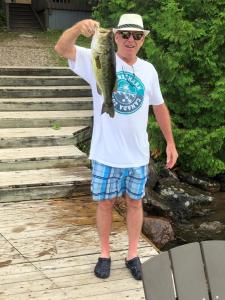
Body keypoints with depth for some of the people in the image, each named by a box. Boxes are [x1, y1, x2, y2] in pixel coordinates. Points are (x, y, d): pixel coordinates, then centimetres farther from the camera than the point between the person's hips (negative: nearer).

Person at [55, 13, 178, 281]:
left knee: (135, 202, 14)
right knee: (105, 203, 10)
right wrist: (78, 27, -43)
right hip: (106, 154, -3)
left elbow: (159, 107, 14)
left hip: (138, 154, 3)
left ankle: (132, 254, 31)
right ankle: (105, 254, 30)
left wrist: (170, 142, 13)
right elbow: (61, 49, -22)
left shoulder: (148, 70, 3)